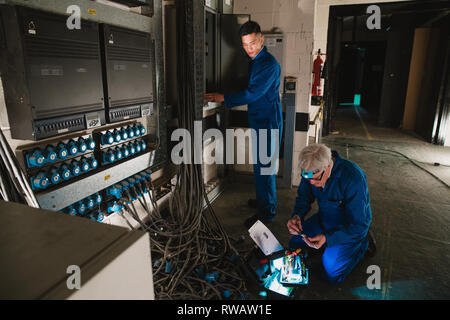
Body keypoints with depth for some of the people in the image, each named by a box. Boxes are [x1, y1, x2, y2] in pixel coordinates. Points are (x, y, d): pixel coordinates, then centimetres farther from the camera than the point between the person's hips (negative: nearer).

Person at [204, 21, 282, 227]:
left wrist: (223, 98, -19)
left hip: (268, 122, -10)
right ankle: (264, 200, 35)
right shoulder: (254, 61, 13)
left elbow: (252, 94, -24)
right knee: (260, 164, 18)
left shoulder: (269, 64, -18)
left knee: (264, 166, -5)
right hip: (258, 120, 10)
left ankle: (267, 212, 8)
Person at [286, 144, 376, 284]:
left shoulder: (353, 179, -35)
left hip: (349, 228, -6)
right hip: (324, 219, 6)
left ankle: (363, 243, 11)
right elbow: (303, 198, -2)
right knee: (294, 245, 6)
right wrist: (296, 216, -23)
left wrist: (327, 238, -40)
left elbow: (359, 225, -29)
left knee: (331, 273, -10)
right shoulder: (311, 171, -18)